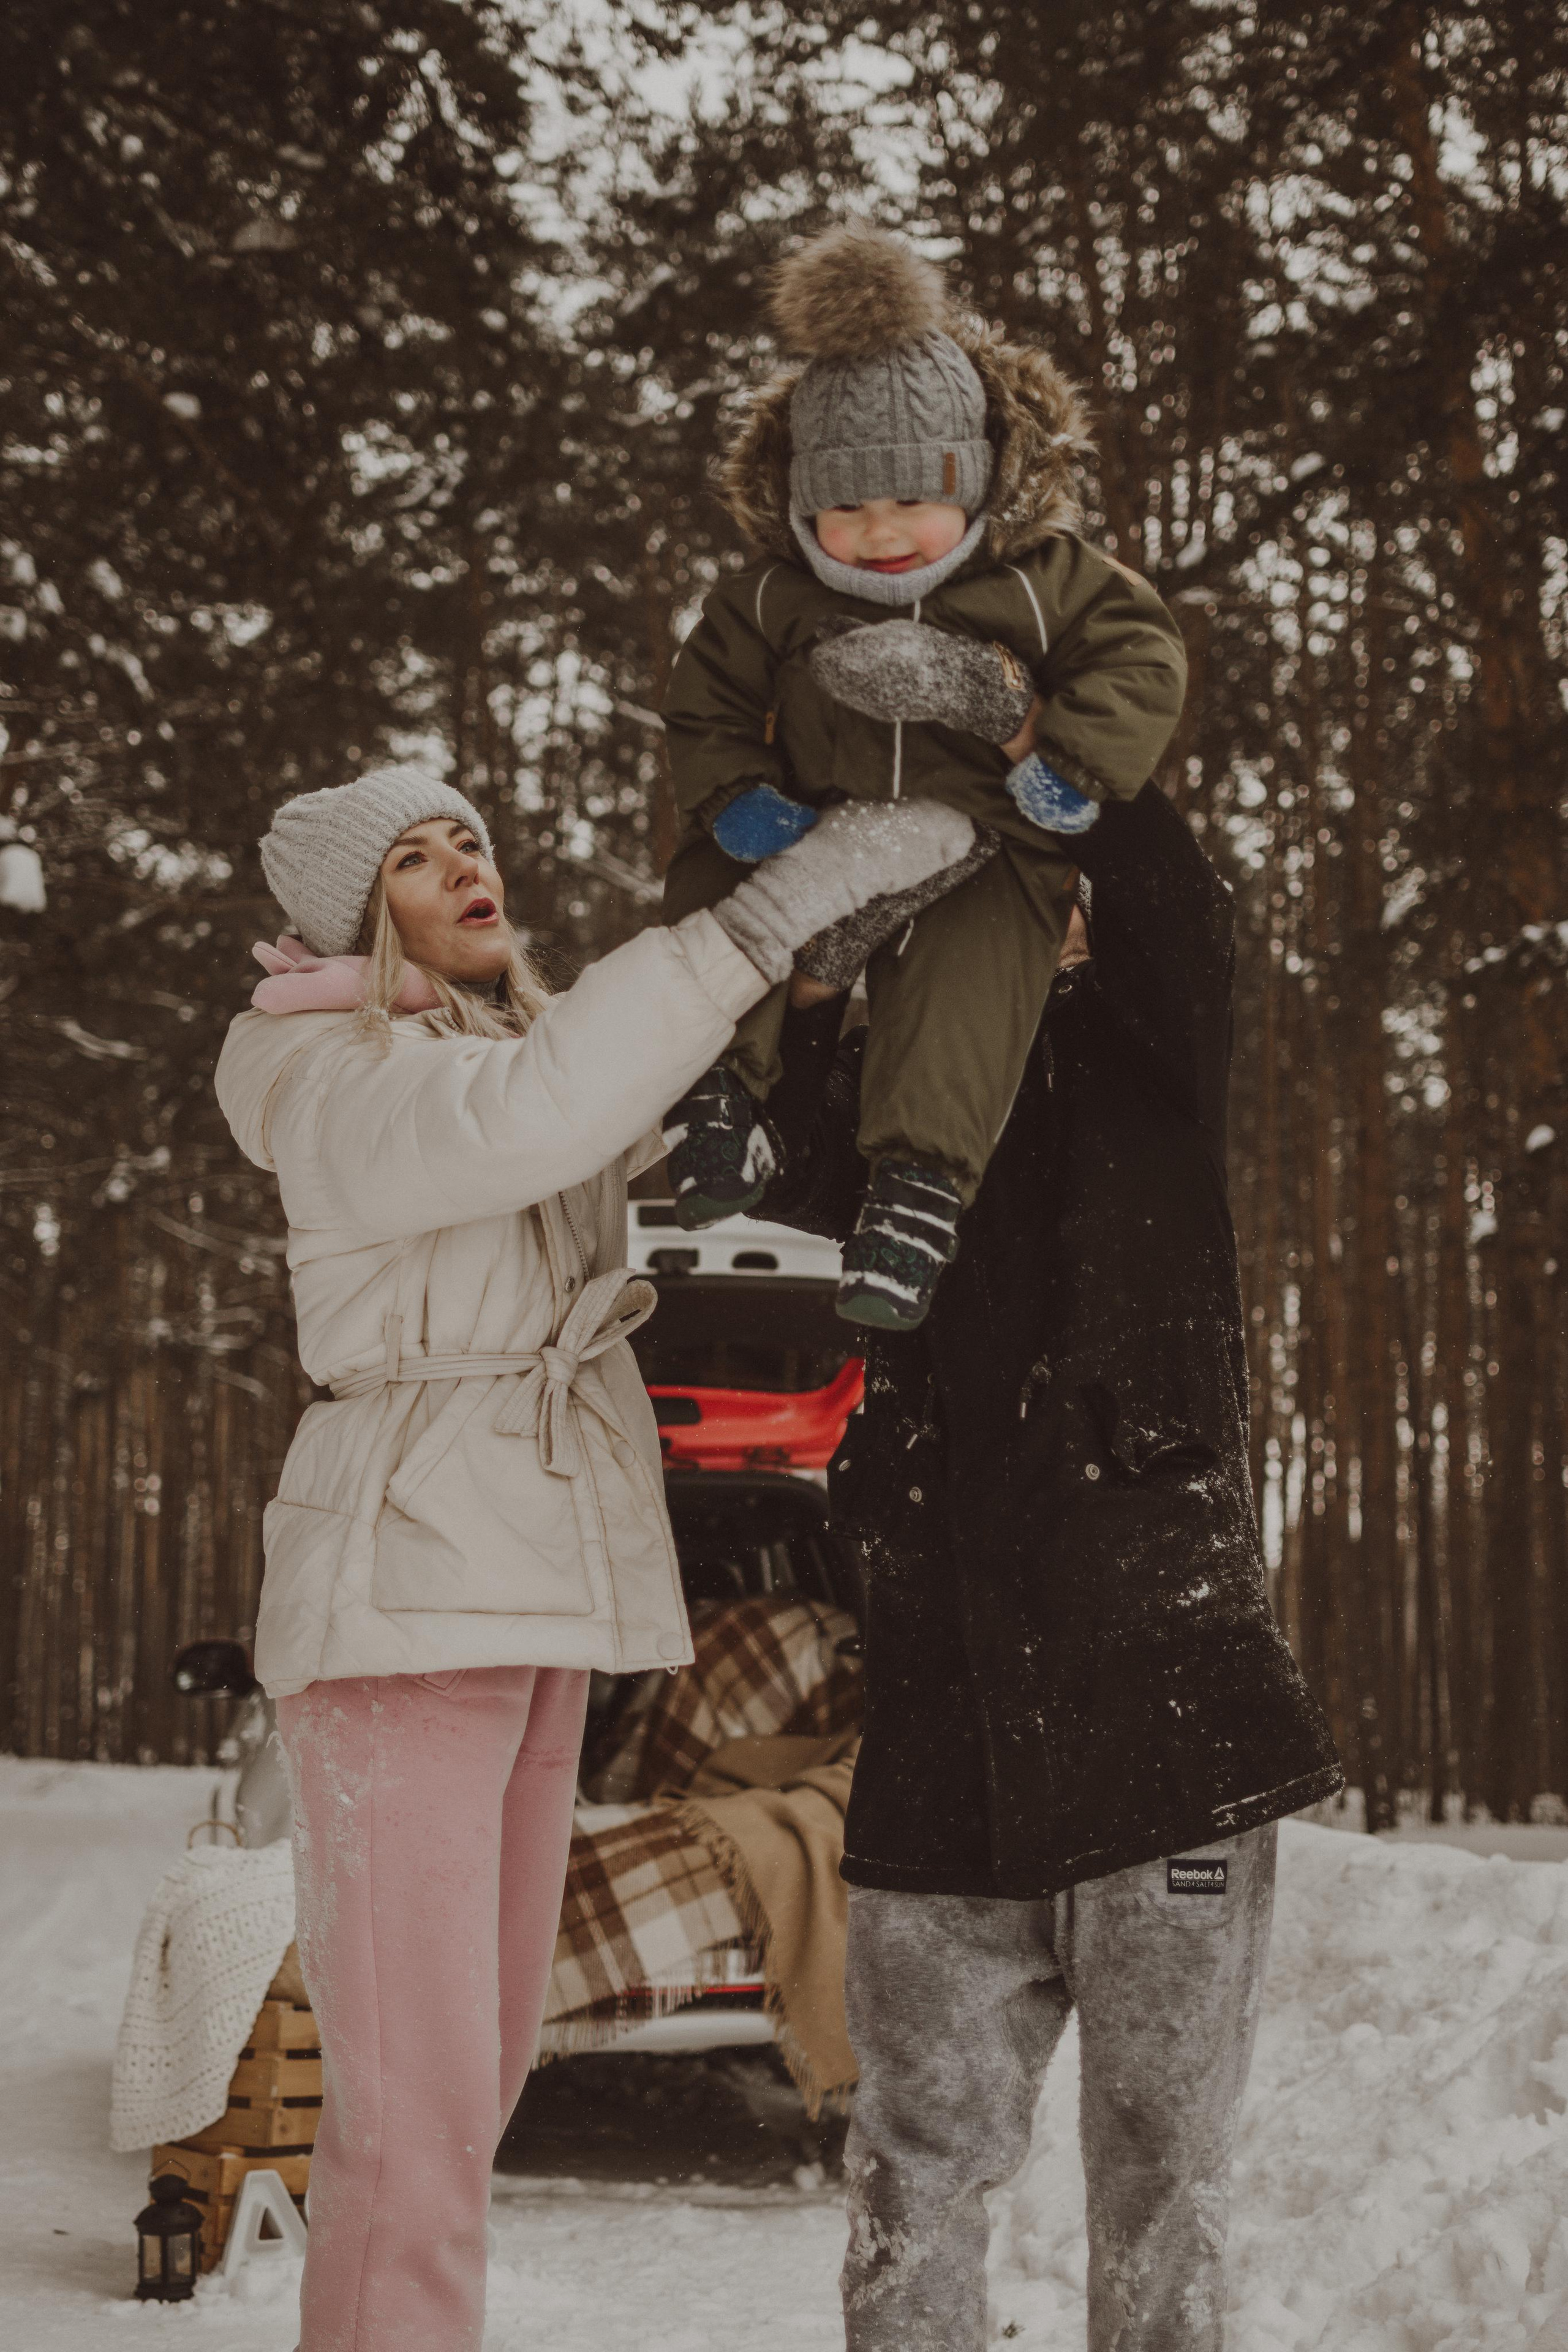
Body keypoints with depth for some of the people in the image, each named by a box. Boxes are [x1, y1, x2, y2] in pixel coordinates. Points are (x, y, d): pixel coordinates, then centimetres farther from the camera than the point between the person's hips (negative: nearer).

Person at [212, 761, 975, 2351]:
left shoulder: (532, 1040, 14)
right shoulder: (336, 1081, -12)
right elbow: (524, 1123, -31)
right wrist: (765, 917, -32)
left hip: (536, 1609, 8)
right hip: (402, 1602, -8)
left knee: (479, 2064, 10)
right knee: (416, 2101, -11)